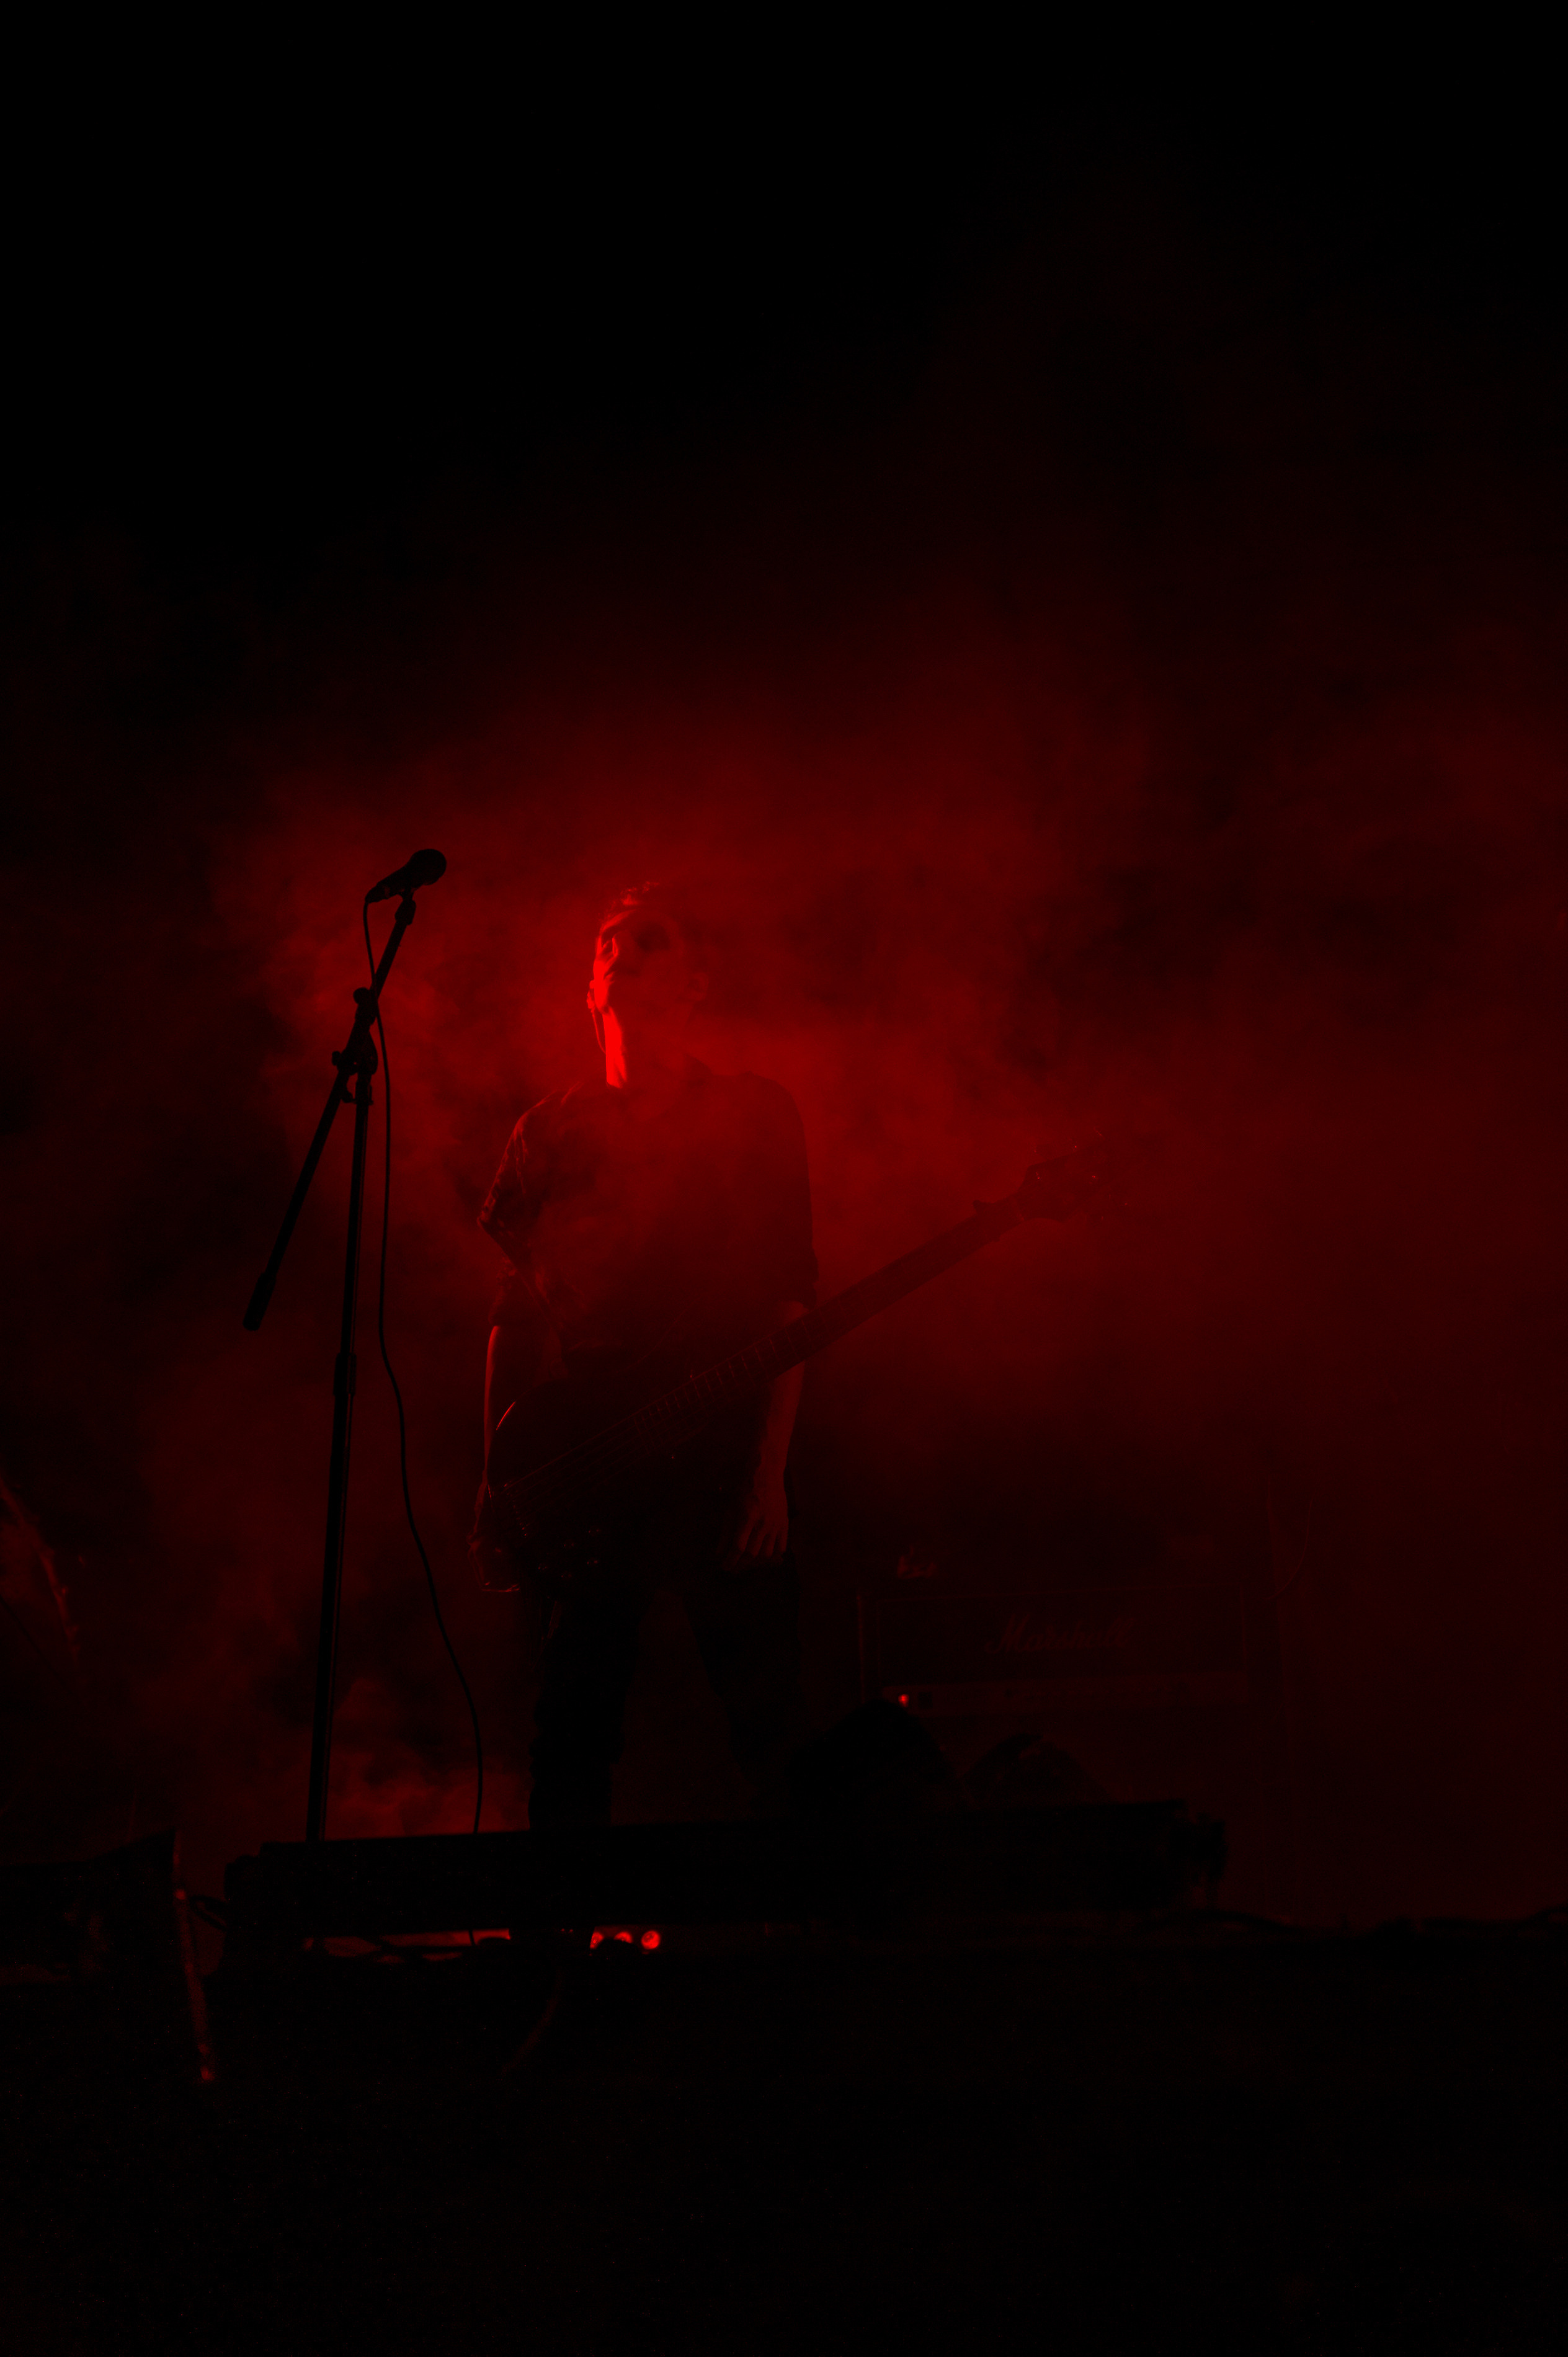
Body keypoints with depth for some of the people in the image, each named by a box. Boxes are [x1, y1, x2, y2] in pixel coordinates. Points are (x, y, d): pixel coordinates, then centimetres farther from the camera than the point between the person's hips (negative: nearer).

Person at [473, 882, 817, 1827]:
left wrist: (768, 1470, -10)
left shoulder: (756, 1114, 8)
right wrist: (500, 1481, 8)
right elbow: (515, 1316, 15)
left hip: (722, 1460, -2)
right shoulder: (550, 1134, 15)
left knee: (775, 1733, -5)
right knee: (573, 1745, 0)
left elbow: (790, 1297, 1)